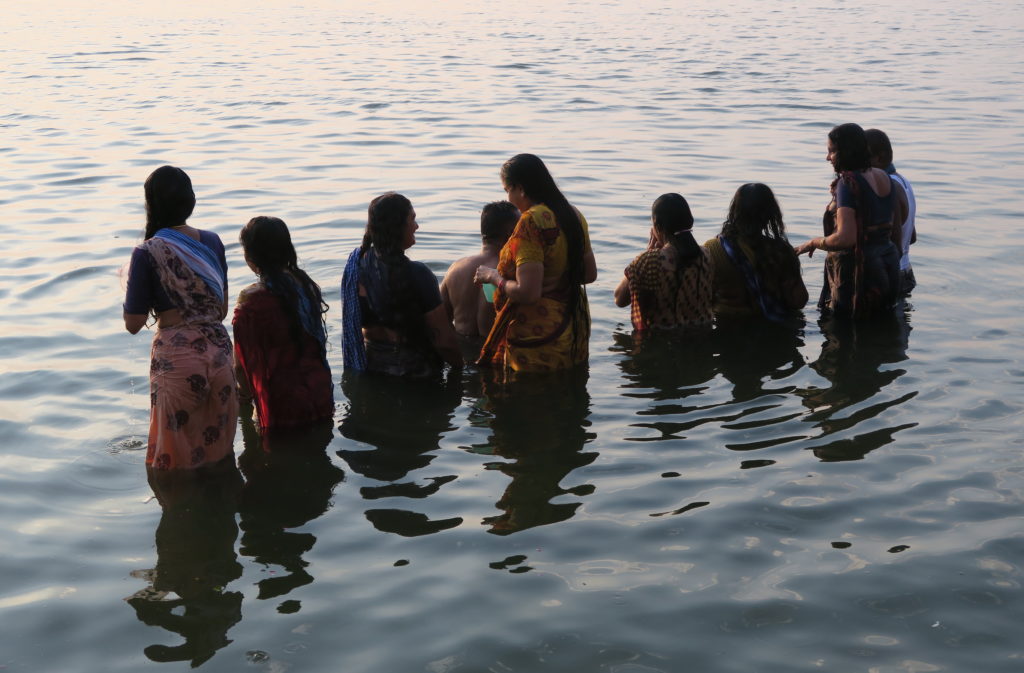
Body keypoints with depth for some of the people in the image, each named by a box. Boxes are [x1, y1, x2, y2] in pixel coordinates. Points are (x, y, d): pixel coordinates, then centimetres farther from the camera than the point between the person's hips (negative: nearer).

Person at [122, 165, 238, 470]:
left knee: (176, 459, 11)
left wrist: (131, 285, 8)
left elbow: (133, 324, -7)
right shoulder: (212, 242, 3)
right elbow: (222, 309, 10)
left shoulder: (148, 253, -12)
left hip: (176, 359, -5)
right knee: (219, 451, 18)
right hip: (218, 351, 5)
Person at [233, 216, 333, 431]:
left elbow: (242, 363, -11)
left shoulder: (250, 300, -16)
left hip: (282, 404, -6)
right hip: (321, 397, 6)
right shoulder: (306, 285, 3)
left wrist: (246, 390, 11)